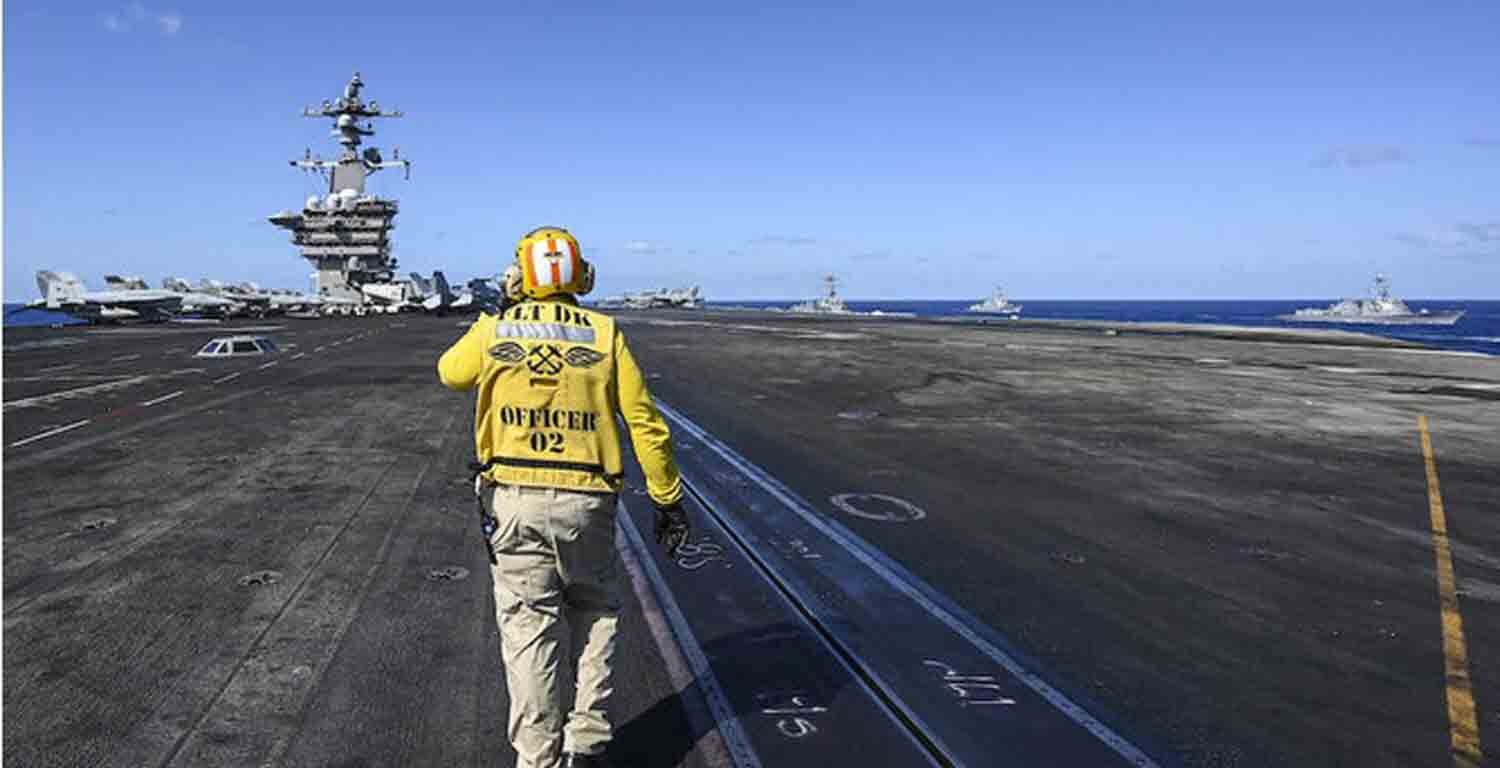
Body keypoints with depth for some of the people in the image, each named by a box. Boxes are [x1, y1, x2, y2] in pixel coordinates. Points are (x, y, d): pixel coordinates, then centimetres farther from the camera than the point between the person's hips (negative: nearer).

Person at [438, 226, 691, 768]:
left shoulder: (492, 331, 0)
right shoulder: (604, 334, -2)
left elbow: (451, 374, 22)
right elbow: (646, 423, -3)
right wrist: (668, 499, 5)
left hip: (515, 501, 0)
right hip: (587, 501, 0)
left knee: (528, 627, 9)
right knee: (594, 614, 19)